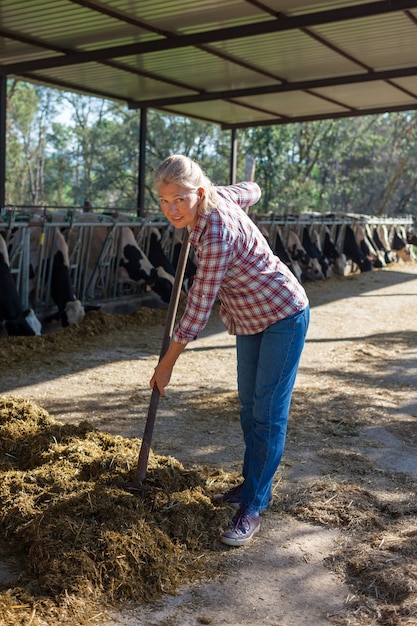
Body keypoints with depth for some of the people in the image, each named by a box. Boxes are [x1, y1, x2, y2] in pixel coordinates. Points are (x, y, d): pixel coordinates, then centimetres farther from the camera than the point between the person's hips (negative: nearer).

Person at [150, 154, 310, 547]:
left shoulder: (217, 236, -32)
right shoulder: (217, 196, -8)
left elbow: (199, 305, -27)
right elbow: (251, 191, 14)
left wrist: (168, 362, -17)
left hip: (283, 315, -10)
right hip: (250, 319, 10)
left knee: (268, 412, -6)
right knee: (249, 405, 15)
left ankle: (253, 507, 3)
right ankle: (252, 485, 29)